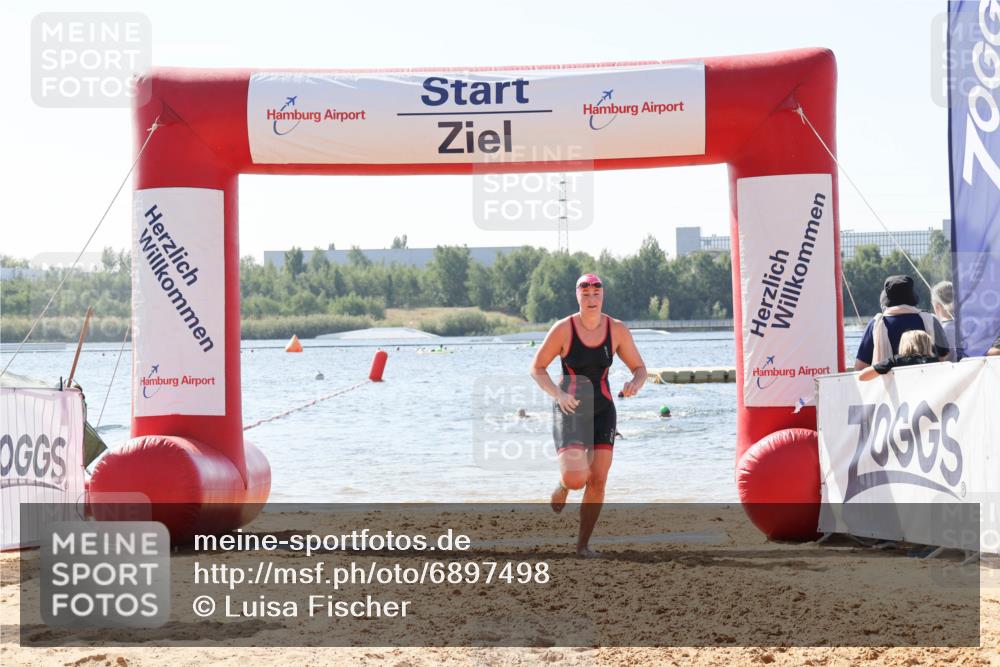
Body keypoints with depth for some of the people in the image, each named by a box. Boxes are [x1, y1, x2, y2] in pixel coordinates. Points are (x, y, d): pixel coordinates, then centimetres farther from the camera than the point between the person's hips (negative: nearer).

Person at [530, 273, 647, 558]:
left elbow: (640, 368, 6)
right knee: (576, 478, -21)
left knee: (598, 480, -3)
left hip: (602, 411, 3)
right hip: (569, 410, -3)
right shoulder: (563, 329, -11)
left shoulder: (617, 330, -3)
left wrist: (635, 383, -18)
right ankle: (563, 485, 19)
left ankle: (583, 543, 13)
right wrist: (557, 394, -21)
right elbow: (537, 368, -4)